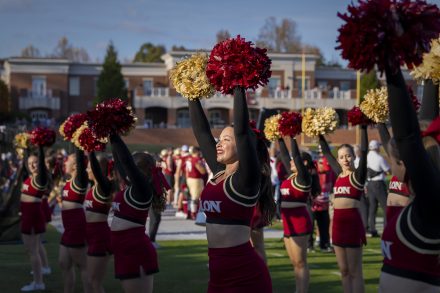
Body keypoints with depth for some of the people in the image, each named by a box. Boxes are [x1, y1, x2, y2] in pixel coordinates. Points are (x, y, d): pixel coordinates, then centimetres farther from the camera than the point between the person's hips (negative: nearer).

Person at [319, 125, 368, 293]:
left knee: (355, 272, -2)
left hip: (352, 221, -7)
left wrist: (363, 128, -23)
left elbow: (363, 151, -16)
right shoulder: (339, 174, 12)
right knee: (344, 271, 11)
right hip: (338, 222, 7)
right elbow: (326, 153, 20)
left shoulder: (358, 175, -5)